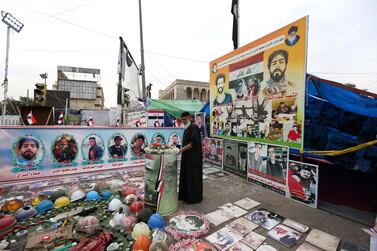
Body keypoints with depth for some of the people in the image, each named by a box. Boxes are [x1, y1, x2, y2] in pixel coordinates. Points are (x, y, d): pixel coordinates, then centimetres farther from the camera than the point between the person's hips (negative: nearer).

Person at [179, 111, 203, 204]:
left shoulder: (194, 127, -15)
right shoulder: (187, 128, 13)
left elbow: (194, 142, -25)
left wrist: (182, 149, -24)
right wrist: (182, 149, 7)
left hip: (194, 157, -9)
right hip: (187, 157, 9)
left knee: (193, 177, 1)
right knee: (186, 176, 15)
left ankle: (194, 197, 16)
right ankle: (186, 195, 29)